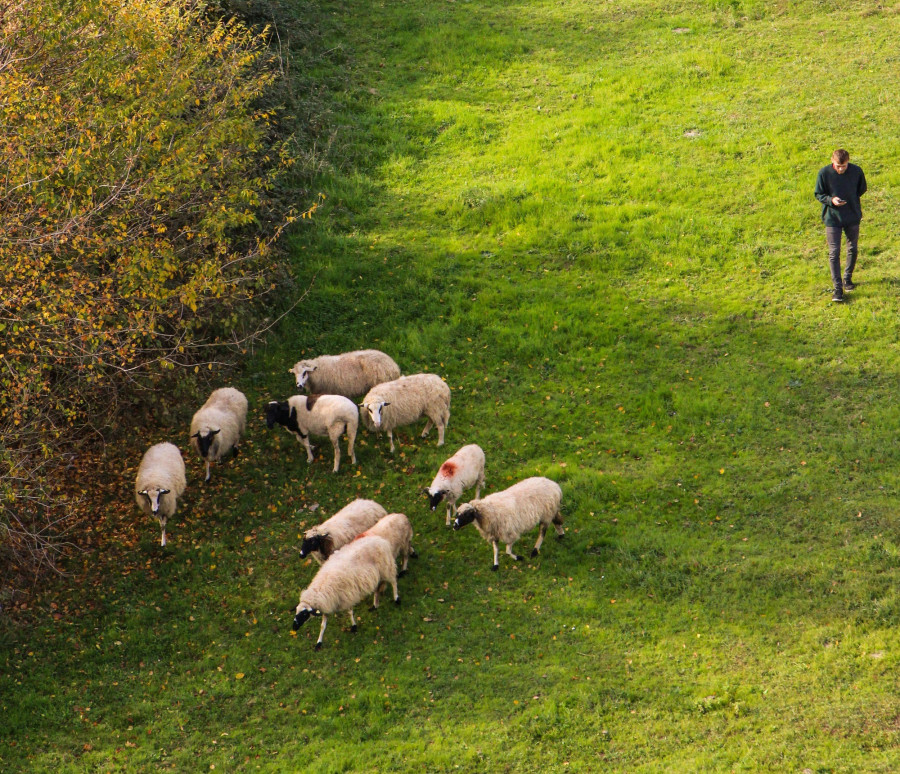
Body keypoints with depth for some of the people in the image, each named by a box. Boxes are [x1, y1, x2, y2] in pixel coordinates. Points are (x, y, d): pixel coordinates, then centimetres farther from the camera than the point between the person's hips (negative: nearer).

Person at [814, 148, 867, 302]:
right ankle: (838, 288, -4)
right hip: (832, 218, -2)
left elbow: (862, 189, 10)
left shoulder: (856, 171, -9)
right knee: (834, 253, -6)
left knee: (853, 249, 14)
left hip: (853, 217, 2)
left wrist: (851, 201, 1)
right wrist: (831, 200, -22)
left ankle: (847, 278, 35)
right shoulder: (824, 173, -14)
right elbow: (818, 194, -4)